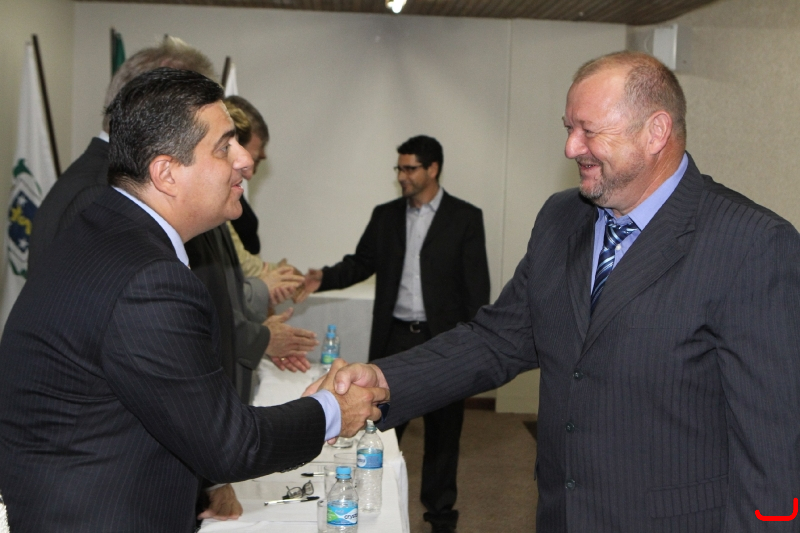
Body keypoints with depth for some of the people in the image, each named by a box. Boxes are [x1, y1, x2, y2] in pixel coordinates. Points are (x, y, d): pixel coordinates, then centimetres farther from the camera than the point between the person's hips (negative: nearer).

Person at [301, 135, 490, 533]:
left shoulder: (465, 217, -2)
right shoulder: (386, 216, 8)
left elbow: (476, 284, -4)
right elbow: (361, 263, 9)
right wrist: (323, 278, -9)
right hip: (395, 337, 2)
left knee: (443, 427, 9)